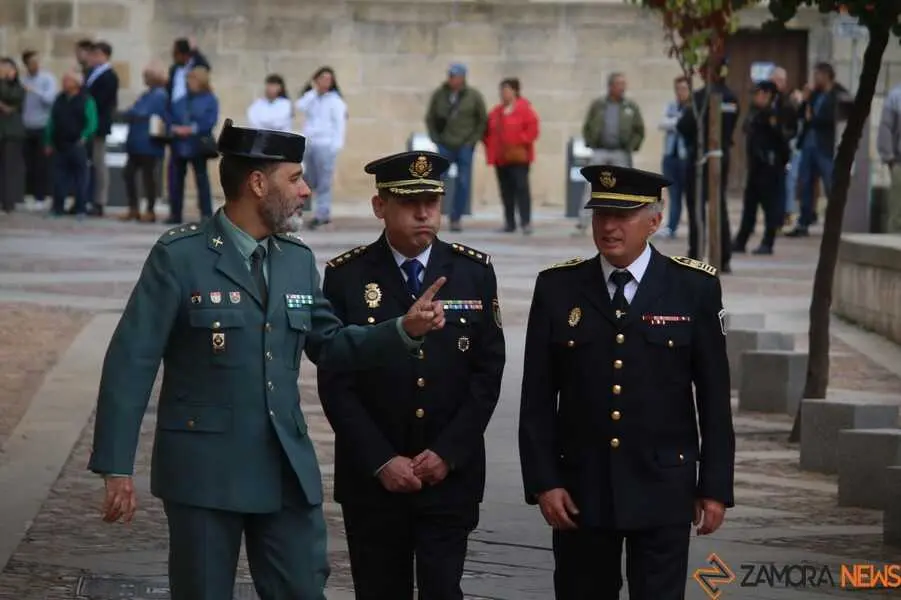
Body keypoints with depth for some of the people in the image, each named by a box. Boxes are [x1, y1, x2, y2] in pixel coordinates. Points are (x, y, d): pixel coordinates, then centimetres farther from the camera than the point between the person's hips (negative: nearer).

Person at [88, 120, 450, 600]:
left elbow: (329, 345, 16)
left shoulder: (298, 258, 9)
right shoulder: (180, 256, -9)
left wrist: (404, 330, 0)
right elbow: (130, 363, -11)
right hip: (204, 469, -5)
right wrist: (117, 469, -16)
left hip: (287, 469, 5)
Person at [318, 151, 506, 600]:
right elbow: (335, 382, -3)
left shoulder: (474, 272, 3)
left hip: (451, 475, 0)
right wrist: (381, 461, -10)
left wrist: (448, 453, -8)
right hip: (371, 478, 0)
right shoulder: (346, 277, -1)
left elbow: (488, 373, 2)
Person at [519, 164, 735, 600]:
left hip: (663, 490, -1)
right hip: (579, 490, 2)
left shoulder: (695, 287, 0)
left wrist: (715, 486, -1)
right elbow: (538, 398, 3)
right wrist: (542, 482, -4)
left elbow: (714, 397, 1)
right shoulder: (557, 288, 3)